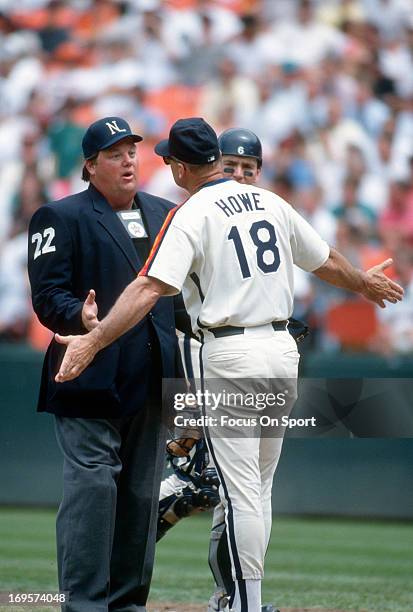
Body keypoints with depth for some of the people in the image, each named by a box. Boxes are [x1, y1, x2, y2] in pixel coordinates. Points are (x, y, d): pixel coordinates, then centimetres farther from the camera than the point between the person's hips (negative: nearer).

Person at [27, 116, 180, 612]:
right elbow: (47, 295, -9)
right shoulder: (61, 217, -1)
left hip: (152, 380, 6)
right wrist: (81, 317, -28)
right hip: (92, 380, -6)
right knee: (92, 486, -11)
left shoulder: (164, 214, 18)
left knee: (141, 493, 8)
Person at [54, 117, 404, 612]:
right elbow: (325, 261, 21)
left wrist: (93, 341, -29)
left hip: (230, 356, -6)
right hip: (282, 349, 6)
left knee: (241, 491, -3)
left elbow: (151, 287, -23)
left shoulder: (192, 215, -10)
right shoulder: (271, 203, 9)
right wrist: (365, 283, 41)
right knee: (259, 487, 16)